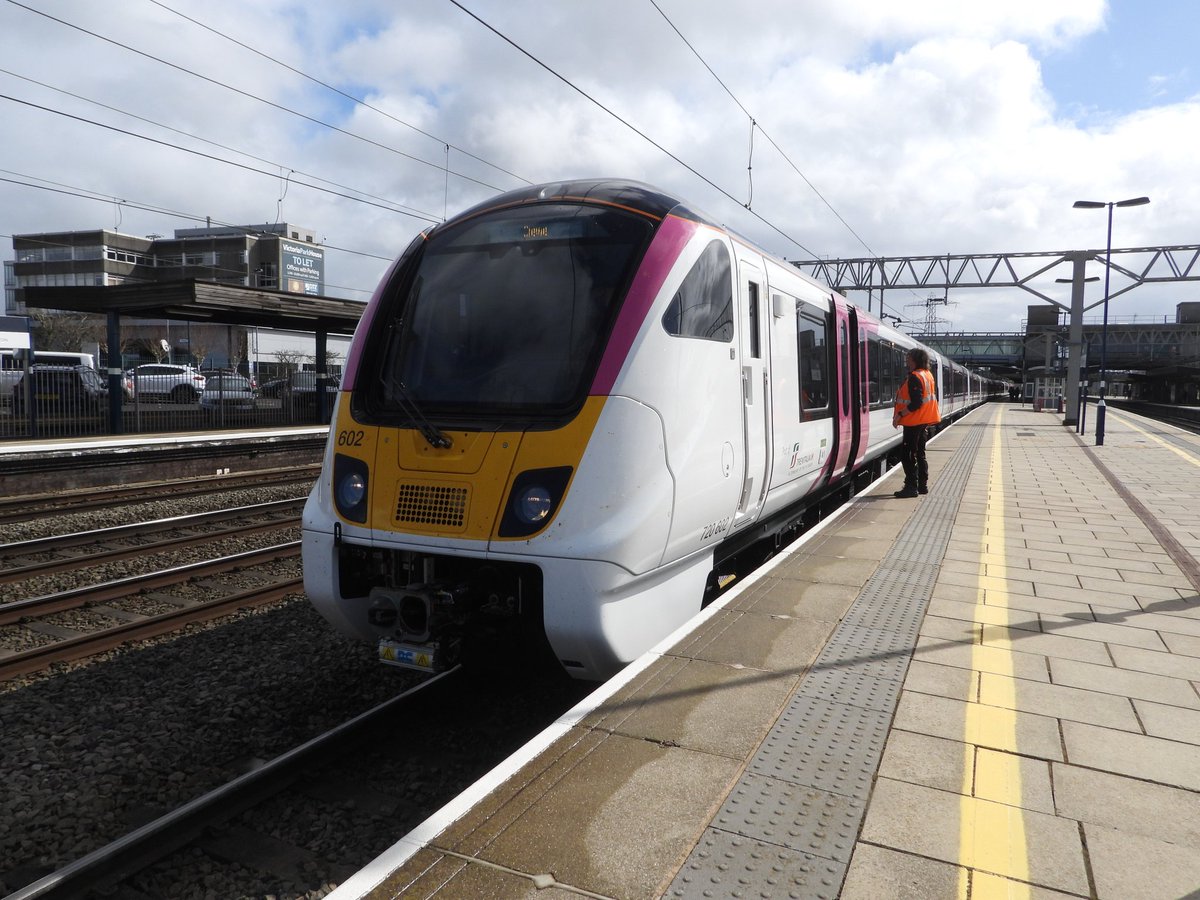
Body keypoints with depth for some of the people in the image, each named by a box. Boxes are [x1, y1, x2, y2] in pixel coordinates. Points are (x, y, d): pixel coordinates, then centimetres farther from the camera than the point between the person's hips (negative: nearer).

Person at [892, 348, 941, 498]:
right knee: (920, 453, 17)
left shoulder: (915, 377, -18)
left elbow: (916, 403, -25)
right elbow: (934, 396, 18)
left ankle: (911, 487, -7)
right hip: (924, 421, 10)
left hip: (914, 422, -10)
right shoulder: (928, 375, 11)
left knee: (907, 454, -7)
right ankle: (922, 485, 21)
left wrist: (900, 414, -21)